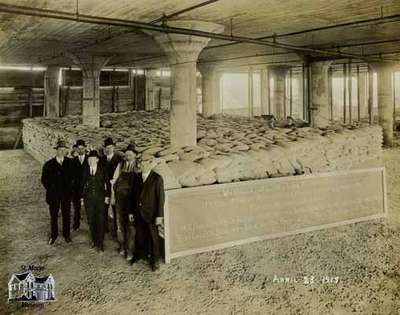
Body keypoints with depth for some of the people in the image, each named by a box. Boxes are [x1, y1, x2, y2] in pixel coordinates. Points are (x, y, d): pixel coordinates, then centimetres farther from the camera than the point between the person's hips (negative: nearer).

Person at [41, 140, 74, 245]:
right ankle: (54, 235, 28)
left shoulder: (70, 162, -2)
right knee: (53, 216, 11)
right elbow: (44, 180, 3)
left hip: (66, 194, 1)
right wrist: (50, 190, 0)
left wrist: (70, 188, 1)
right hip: (53, 195, -1)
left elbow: (73, 176, 7)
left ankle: (66, 234, 27)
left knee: (66, 215, 11)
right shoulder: (49, 164, -6)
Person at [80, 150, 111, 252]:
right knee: (91, 221, 9)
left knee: (100, 221, 0)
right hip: (88, 199, 2)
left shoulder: (102, 170, -4)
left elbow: (108, 183, -1)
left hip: (100, 199, -2)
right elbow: (82, 184, 7)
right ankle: (94, 240, 25)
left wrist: (107, 196, -5)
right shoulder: (85, 170, 3)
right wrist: (82, 197, 4)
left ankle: (100, 243, 10)